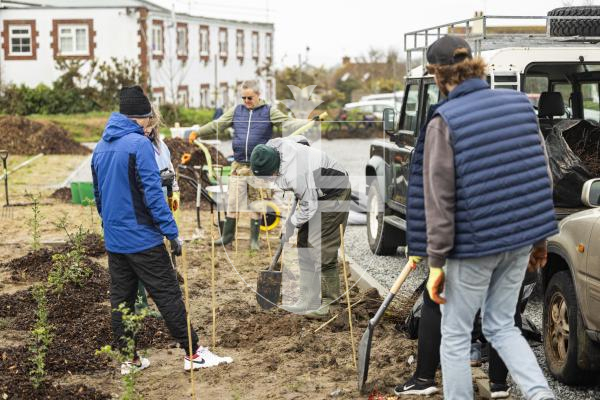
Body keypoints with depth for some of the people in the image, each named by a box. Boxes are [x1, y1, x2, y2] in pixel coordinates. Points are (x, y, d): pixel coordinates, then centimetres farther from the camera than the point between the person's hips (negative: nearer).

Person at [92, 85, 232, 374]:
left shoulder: (101, 147, 9)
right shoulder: (139, 144, -14)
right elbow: (153, 192, -19)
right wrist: (172, 232, -16)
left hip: (113, 239, 7)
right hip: (143, 239, -7)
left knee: (121, 299, 11)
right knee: (168, 295, -1)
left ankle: (128, 359, 17)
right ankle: (193, 354, 3)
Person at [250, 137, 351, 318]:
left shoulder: (295, 176, -39)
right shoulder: (272, 146, -15)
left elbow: (309, 206, -26)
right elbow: (300, 139, 6)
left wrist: (291, 224, -10)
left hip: (334, 194, -10)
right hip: (315, 192, 10)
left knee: (322, 250, -11)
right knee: (305, 246, 9)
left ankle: (330, 303, -4)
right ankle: (308, 300, 16)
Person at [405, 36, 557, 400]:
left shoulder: (445, 121, -14)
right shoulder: (520, 104, 3)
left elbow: (439, 198, -14)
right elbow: (543, 176, 8)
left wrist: (436, 262, -9)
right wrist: (539, 237, 18)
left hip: (473, 246, -6)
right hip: (519, 238, 6)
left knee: (456, 337, 11)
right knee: (502, 326, 20)